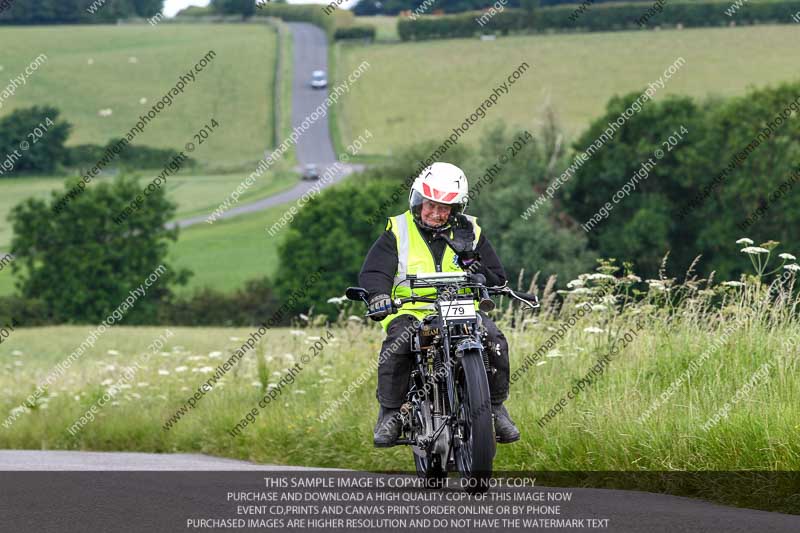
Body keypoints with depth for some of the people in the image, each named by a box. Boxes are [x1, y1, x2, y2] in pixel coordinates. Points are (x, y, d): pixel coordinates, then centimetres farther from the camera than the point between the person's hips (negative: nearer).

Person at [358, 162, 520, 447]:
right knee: (396, 346, -33)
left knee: (495, 341, -24)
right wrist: (378, 295, -28)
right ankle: (389, 413, -16)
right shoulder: (398, 231, 5)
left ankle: (496, 407, -7)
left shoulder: (469, 232, 12)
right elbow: (373, 271, -5)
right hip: (411, 311, -2)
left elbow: (498, 277, 13)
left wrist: (480, 271, -11)